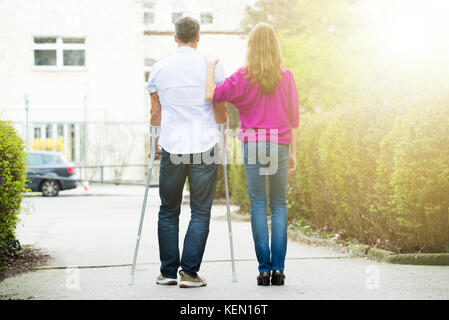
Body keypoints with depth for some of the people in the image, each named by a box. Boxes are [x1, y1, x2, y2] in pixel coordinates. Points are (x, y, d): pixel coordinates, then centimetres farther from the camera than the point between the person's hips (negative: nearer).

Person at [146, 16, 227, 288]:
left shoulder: (159, 69, 6)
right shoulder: (213, 67, 0)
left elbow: (156, 112, 14)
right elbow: (221, 111, 8)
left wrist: (156, 139, 30)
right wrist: (222, 133, 27)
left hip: (171, 147, 2)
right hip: (204, 146, -2)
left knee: (168, 212, 13)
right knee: (200, 214, 3)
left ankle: (168, 272, 12)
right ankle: (190, 273, -2)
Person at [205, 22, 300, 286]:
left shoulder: (244, 77, -4)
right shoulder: (286, 77, 1)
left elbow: (212, 95, -12)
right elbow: (294, 119, 3)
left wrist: (211, 68, 4)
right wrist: (293, 153, 11)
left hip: (252, 143, -1)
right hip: (280, 145, 1)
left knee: (258, 205, 4)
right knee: (279, 204, 10)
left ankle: (264, 269, 2)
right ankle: (278, 268, 4)